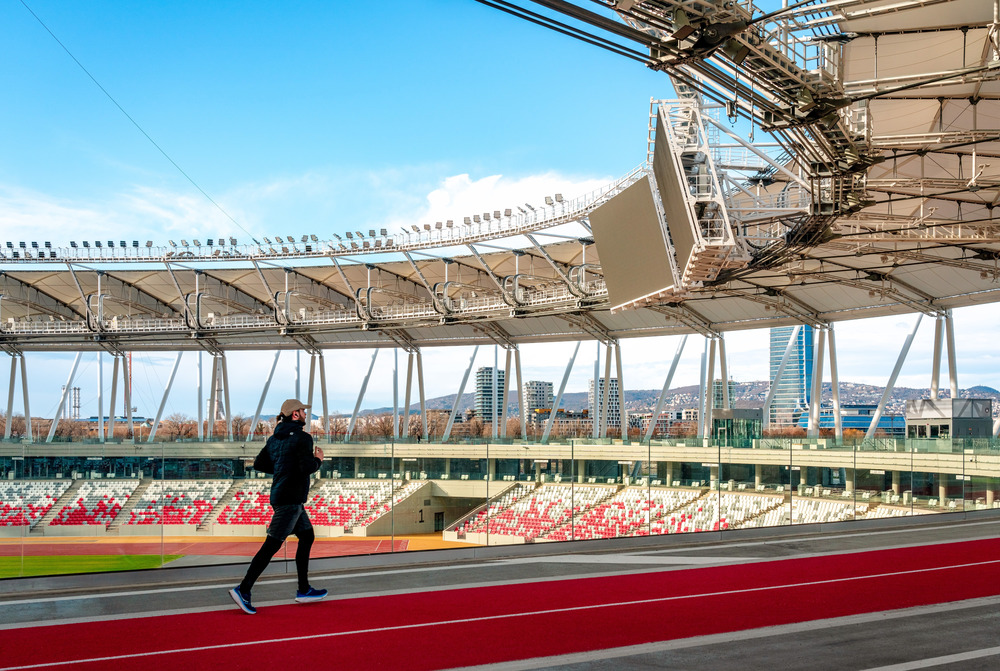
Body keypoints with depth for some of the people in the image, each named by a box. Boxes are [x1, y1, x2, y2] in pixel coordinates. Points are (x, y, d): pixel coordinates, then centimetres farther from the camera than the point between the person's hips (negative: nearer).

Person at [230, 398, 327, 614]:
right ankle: (243, 589, -8)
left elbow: (259, 463, 15)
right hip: (290, 499, -10)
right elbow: (307, 467, -22)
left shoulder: (275, 438, 13)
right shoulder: (302, 438, -13)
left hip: (280, 495, 10)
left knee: (307, 536, 18)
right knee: (272, 544, -8)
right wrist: (318, 460, -2)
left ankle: (304, 590, 21)